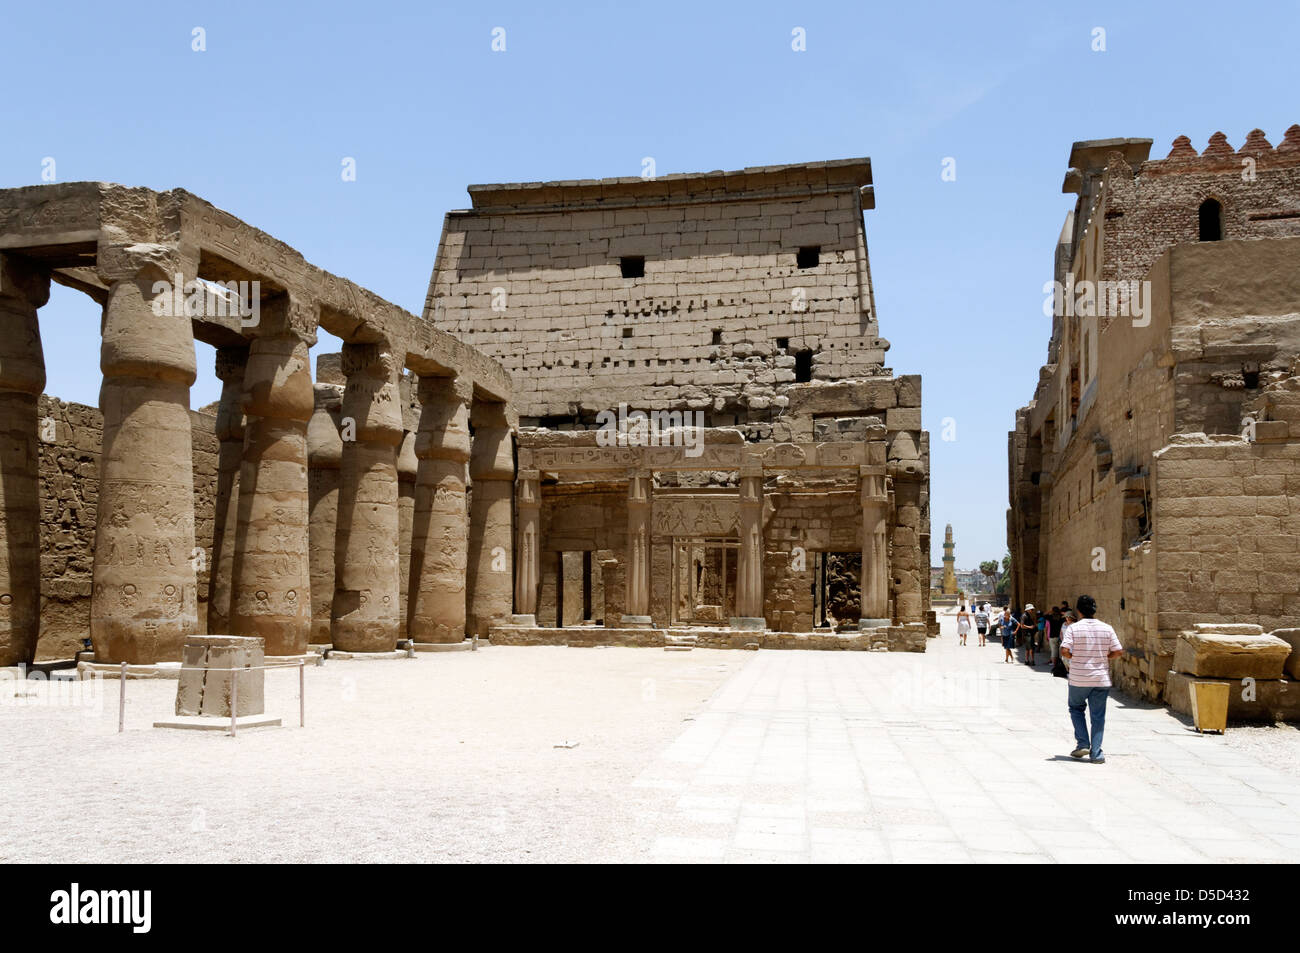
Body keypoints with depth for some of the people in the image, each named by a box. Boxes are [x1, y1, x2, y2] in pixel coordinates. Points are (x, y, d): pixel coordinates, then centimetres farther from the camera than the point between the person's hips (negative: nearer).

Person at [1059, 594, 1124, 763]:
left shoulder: (1073, 628, -7)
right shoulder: (1107, 628, 0)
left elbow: (1064, 651, -17)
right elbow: (1118, 651, -2)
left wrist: (1073, 658, 3)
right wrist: (1104, 657, 15)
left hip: (1078, 679, -2)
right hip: (1101, 679, 2)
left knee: (1076, 709, 19)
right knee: (1098, 716, 8)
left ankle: (1083, 744, 8)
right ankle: (1096, 753, 6)